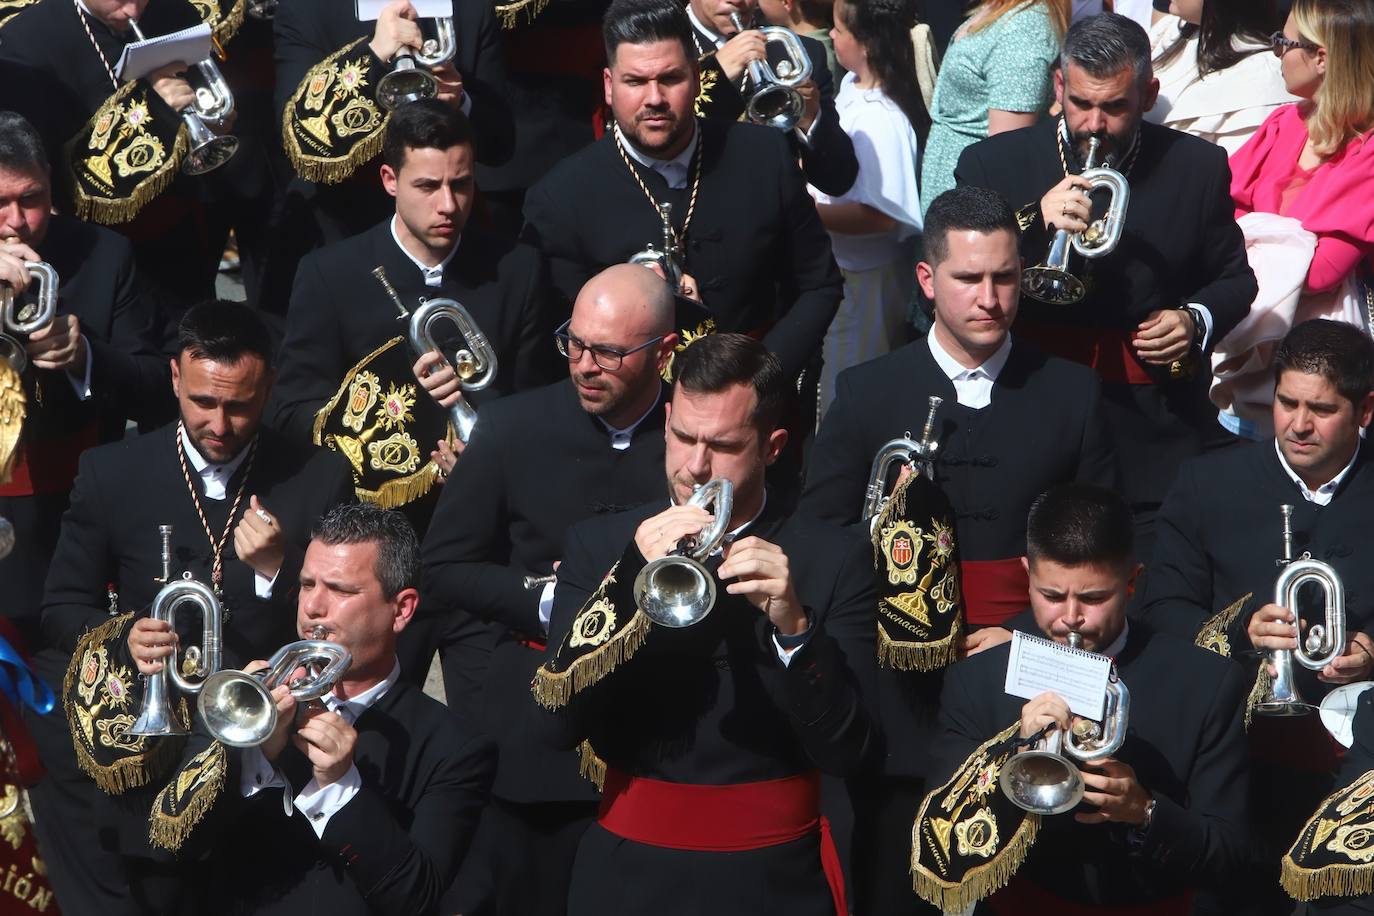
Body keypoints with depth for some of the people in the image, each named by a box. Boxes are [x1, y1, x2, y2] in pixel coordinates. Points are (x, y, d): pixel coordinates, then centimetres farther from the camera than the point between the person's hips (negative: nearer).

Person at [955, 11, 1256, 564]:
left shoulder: (1197, 167, 5)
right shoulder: (994, 164, 2)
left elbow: (1233, 279, 16)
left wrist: (1197, 319, -7)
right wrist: (1033, 225, -20)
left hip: (1156, 441, 0)